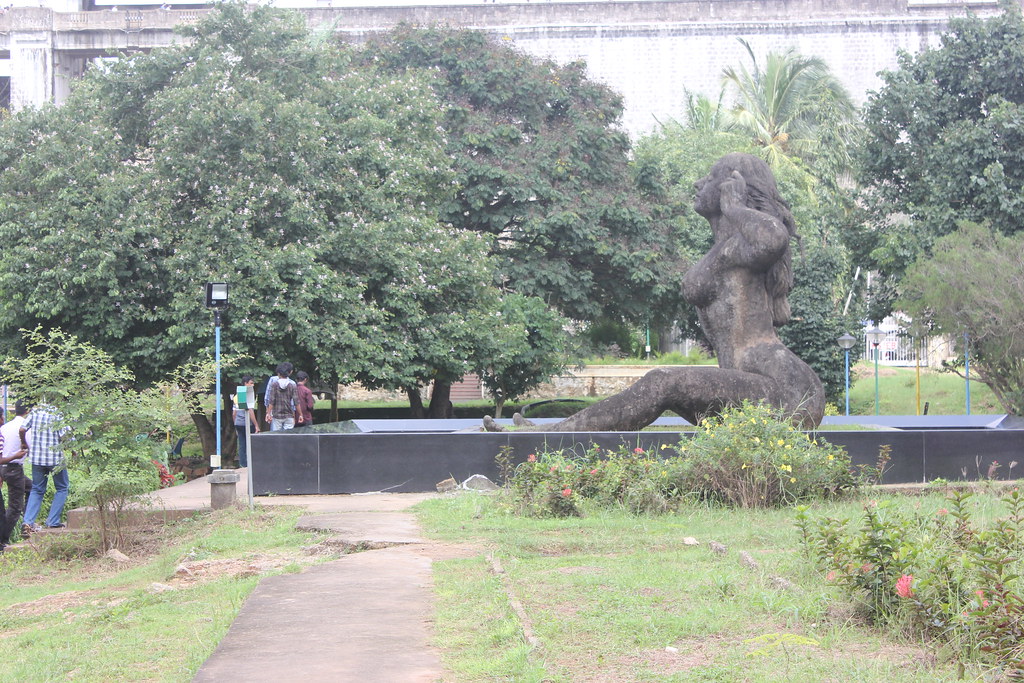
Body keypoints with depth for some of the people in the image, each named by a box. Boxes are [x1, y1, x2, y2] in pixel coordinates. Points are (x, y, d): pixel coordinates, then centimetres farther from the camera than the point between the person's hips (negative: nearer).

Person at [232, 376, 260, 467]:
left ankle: (242, 465, 7)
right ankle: (249, 465, -2)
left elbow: (234, 413, 17)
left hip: (238, 424, 7)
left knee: (242, 446, 8)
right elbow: (250, 411, -17)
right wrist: (256, 425, -14)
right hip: (247, 424, -7)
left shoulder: (236, 396, 13)